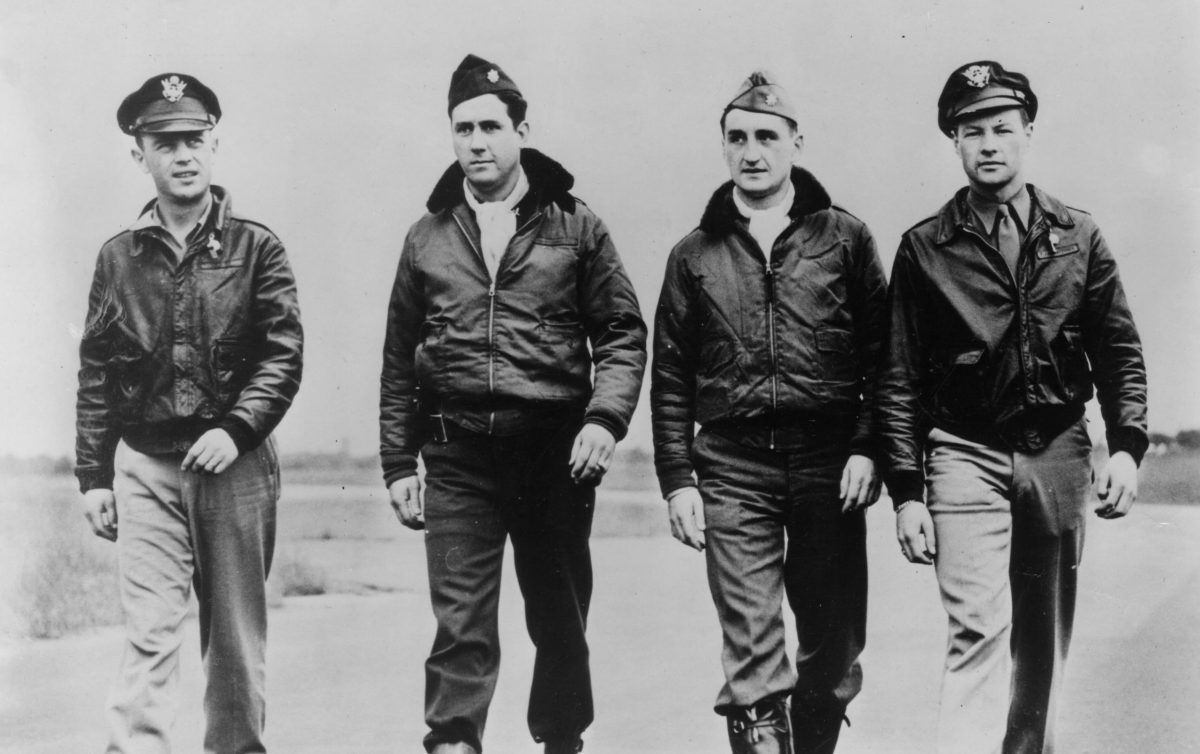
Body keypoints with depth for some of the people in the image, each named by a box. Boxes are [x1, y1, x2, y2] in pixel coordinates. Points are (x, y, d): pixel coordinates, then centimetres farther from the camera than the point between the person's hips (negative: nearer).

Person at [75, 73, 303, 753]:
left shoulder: (255, 248, 2)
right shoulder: (118, 257, 8)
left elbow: (284, 356, -4)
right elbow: (96, 374, 10)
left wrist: (236, 428, -18)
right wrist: (93, 477, 6)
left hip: (236, 461, -1)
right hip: (144, 465, 1)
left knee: (237, 636, 9)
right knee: (149, 634, -7)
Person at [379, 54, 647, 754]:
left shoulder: (575, 226, 4)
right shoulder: (429, 237, 10)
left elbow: (622, 334, 2)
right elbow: (400, 362, 13)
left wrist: (605, 419, -13)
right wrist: (399, 464, 8)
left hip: (557, 453, 0)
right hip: (459, 458, 1)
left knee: (560, 621, 12)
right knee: (461, 627, -6)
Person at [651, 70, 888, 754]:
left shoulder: (844, 237, 7)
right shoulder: (696, 254, 10)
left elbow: (881, 354, 5)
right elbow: (671, 378, 10)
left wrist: (867, 449, -5)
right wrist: (677, 480, 3)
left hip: (828, 463, 0)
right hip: (733, 471, 0)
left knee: (834, 650, 8)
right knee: (751, 658, -5)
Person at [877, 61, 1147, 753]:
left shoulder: (1078, 235, 9)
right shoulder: (925, 248, 3)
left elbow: (1119, 351, 10)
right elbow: (901, 379, 3)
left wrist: (1127, 446, -3)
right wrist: (907, 490, -3)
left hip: (1059, 453, 3)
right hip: (966, 455, -2)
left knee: (1044, 642, 9)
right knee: (979, 628, -15)